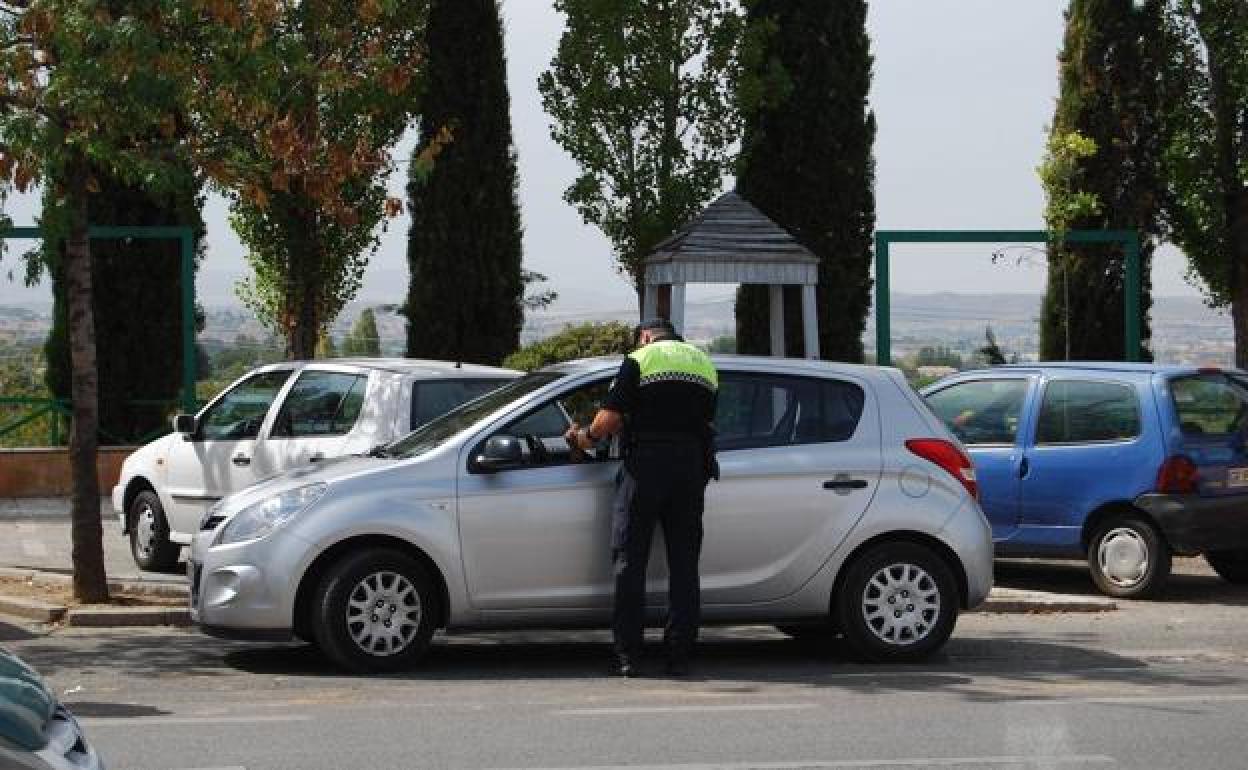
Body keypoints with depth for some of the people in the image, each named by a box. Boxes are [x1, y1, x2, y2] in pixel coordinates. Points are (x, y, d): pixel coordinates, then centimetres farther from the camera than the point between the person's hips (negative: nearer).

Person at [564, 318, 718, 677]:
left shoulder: (639, 360, 2)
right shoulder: (705, 363, 18)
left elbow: (611, 417, -8)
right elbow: (707, 421, 16)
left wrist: (586, 438, 11)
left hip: (646, 465, -4)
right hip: (693, 465, 4)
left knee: (630, 561, 1)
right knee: (684, 564, 8)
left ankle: (627, 654, -1)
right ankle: (679, 655, 5)